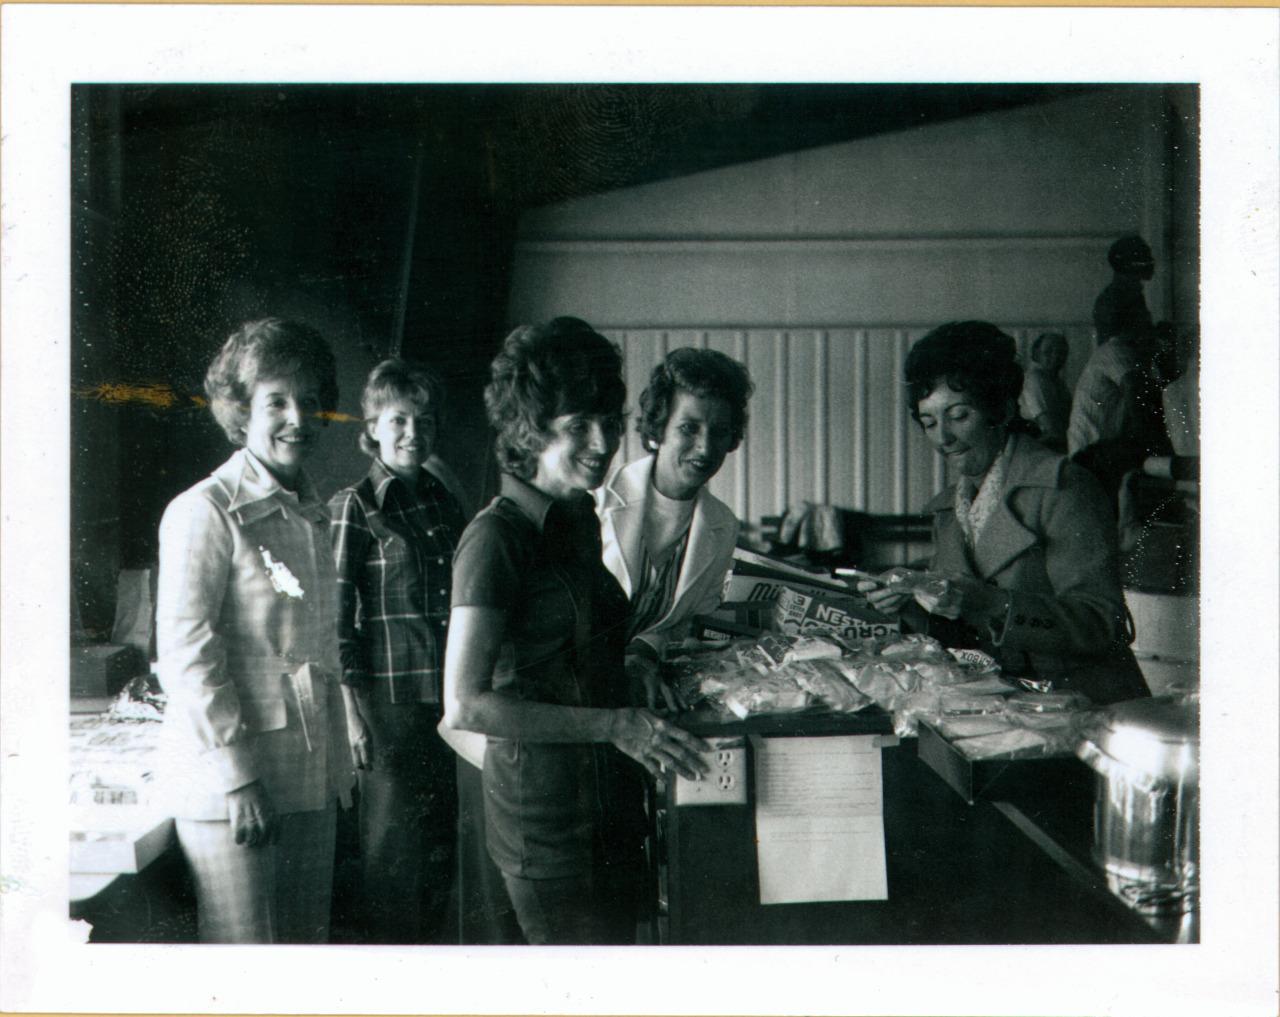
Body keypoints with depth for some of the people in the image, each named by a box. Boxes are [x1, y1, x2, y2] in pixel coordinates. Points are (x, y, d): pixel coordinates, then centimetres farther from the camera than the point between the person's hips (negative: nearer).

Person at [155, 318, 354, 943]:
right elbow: (185, 655, -14)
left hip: (312, 775, 7)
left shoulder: (312, 513, 14)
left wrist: (338, 761, 15)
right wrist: (237, 776, -17)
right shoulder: (205, 510, -9)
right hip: (231, 778, -7)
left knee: (308, 940, 14)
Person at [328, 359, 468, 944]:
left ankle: (433, 936, 30)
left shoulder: (443, 501, 11)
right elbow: (337, 620, -9)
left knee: (444, 828, 13)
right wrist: (353, 714, -13)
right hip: (391, 700, -5)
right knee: (393, 838, 4)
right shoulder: (353, 507, -6)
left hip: (448, 695, 5)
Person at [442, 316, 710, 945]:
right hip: (545, 814, -8)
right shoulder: (497, 536, -16)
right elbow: (465, 705, -20)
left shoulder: (583, 521, 10)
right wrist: (614, 725, -21)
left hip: (608, 798, 8)